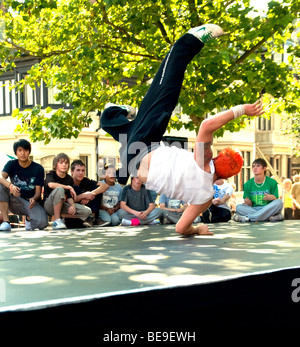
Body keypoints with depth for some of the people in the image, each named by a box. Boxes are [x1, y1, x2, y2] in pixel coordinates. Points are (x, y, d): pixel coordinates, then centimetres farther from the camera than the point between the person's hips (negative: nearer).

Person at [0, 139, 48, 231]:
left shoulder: (38, 168, -2)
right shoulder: (11, 164, 1)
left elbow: (38, 191, -6)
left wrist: (34, 199, -30)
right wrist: (11, 186, -42)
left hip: (31, 202, -1)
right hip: (15, 201, 1)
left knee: (42, 223, -32)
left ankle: (29, 218, 8)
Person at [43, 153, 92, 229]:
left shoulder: (69, 179, 8)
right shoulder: (50, 175, -6)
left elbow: (69, 197, 4)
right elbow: (51, 184, -31)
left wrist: (73, 205, -19)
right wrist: (69, 187, -27)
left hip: (62, 205, 5)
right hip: (49, 205, -5)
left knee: (87, 211, -10)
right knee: (59, 189, -36)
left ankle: (60, 216, -5)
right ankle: (57, 220, -30)